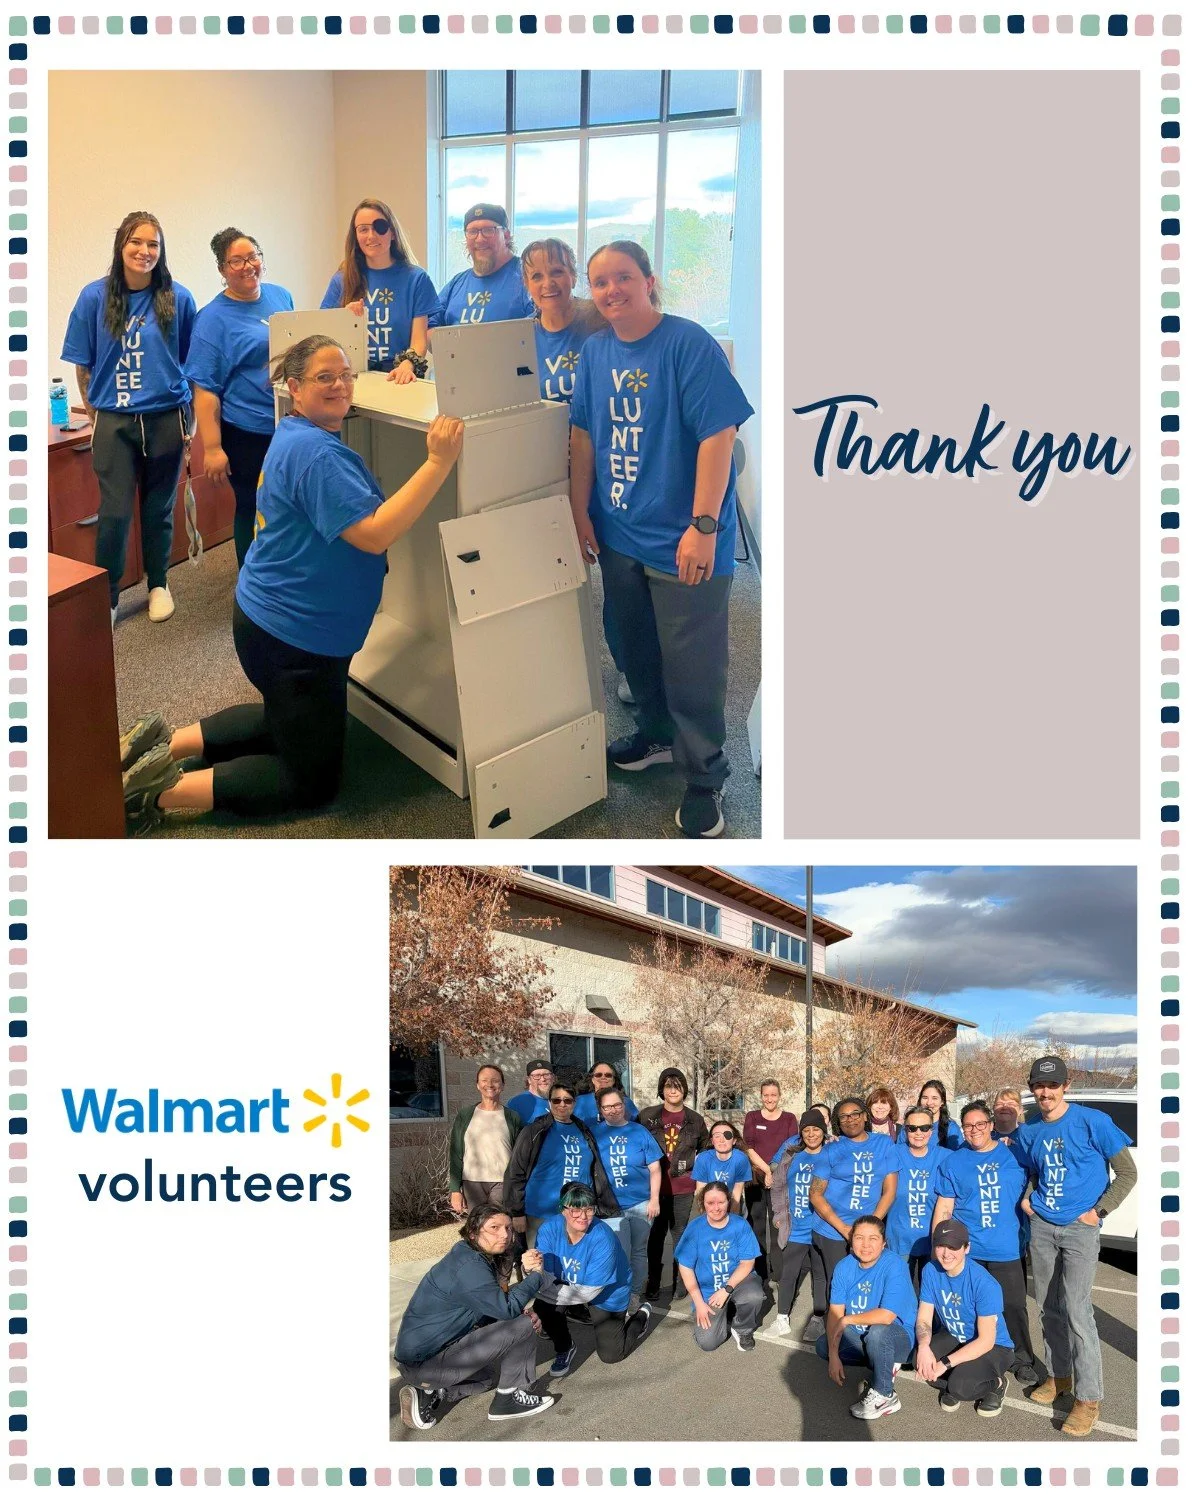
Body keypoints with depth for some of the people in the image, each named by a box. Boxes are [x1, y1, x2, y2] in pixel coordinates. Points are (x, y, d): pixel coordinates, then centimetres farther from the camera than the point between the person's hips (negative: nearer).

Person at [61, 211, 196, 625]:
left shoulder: (178, 299, -3)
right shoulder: (95, 296, -3)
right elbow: (83, 363, 4)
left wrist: (189, 411, 5)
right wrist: (93, 411, 7)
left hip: (166, 418, 1)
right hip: (114, 421, -1)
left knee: (158, 508, 12)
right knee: (114, 512, -2)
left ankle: (158, 584, 31)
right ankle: (106, 597, 12)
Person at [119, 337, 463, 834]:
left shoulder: (298, 438, 9)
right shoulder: (315, 453, -23)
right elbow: (374, 534, -33)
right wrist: (438, 463, -38)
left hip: (270, 618, 10)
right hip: (294, 636, -10)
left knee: (287, 723, 33)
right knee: (314, 781, 3)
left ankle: (169, 745, 21)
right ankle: (163, 790, -3)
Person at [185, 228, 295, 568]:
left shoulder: (281, 296, 8)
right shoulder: (213, 319, -9)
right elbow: (205, 389, -13)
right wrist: (212, 448, -19)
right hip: (248, 434, -5)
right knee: (253, 511, 6)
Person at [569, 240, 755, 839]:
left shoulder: (689, 345, -14)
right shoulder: (596, 352, 6)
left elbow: (718, 435, -19)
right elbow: (584, 435, 12)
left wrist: (703, 526, -23)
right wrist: (581, 513, 9)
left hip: (683, 543, -6)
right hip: (618, 535, 6)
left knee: (692, 667, 1)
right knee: (637, 651, 21)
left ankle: (703, 779, 15)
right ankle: (656, 734, 43)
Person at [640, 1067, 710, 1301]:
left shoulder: (695, 1120, 5)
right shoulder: (648, 1116, 0)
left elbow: (704, 1149, 18)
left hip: (683, 1188, 1)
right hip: (654, 1186, -1)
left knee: (680, 1234, 6)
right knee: (655, 1235, 4)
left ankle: (679, 1282, 16)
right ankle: (653, 1283, 16)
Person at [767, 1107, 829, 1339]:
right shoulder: (790, 1154, 5)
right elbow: (778, 1184, 13)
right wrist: (779, 1213, 10)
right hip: (793, 1227, 3)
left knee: (821, 1274, 7)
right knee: (788, 1272, 7)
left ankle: (818, 1319, 18)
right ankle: (782, 1316, 19)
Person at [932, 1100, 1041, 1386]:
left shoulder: (1015, 1155, 3)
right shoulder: (952, 1162, 5)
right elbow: (944, 1207, 5)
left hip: (1007, 1250, 0)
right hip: (966, 1250, 0)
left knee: (1014, 1306, 3)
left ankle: (1023, 1360, 19)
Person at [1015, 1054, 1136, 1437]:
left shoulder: (1092, 1122, -10)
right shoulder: (1027, 1132, 6)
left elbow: (1127, 1173, -6)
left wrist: (1099, 1210, -11)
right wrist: (1026, 1199, 5)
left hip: (1079, 1228, -5)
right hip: (1041, 1226, 5)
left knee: (1077, 1311, -11)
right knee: (1048, 1306, 12)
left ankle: (1089, 1397, -3)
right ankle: (1058, 1375, 28)